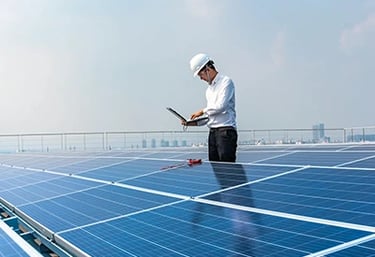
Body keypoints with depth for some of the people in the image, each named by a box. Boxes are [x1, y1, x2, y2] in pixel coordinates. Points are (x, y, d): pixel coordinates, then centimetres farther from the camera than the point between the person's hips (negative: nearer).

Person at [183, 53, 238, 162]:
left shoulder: (226, 81, -4)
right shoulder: (209, 89, 21)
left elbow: (220, 106, -15)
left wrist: (202, 111, -2)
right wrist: (195, 122, 9)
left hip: (226, 130, -8)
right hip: (213, 132, 8)